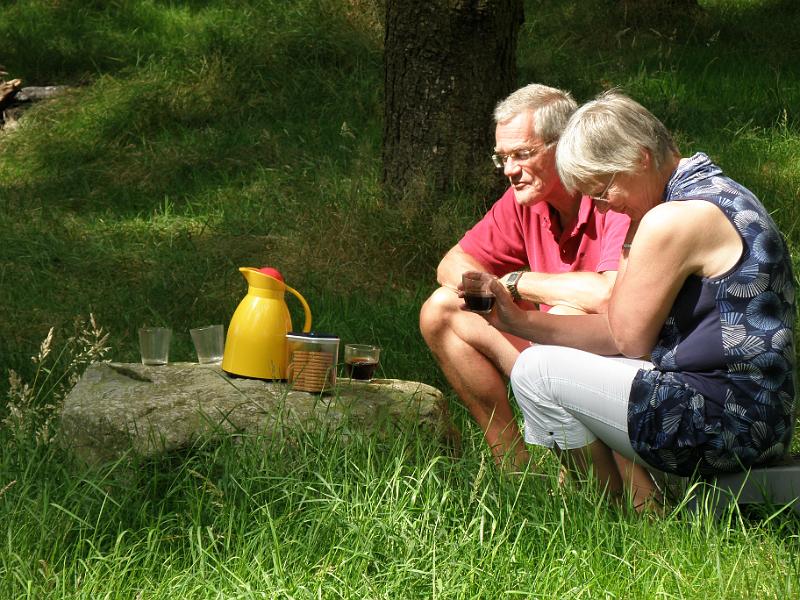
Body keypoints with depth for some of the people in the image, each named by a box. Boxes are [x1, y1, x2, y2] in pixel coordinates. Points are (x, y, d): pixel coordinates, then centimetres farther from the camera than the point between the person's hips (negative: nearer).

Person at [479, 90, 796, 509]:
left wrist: (631, 247, 0)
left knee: (536, 371, -8)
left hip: (724, 425, -11)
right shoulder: (717, 192, 14)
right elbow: (630, 330, 13)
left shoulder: (672, 220, -19)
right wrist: (523, 323, 8)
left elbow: (629, 339, -11)